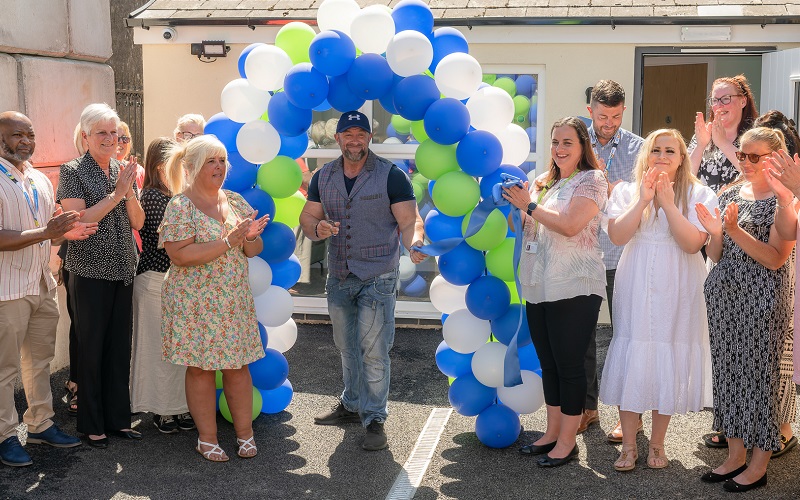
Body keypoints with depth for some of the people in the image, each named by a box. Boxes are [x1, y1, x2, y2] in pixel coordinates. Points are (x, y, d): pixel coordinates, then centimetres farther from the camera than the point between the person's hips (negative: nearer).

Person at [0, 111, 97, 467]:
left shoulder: (41, 181, 13)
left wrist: (65, 233, -1)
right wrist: (45, 232, -25)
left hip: (42, 286, 7)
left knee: (40, 359, 15)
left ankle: (40, 424, 27)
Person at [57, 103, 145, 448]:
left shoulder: (123, 171, 10)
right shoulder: (73, 171, -6)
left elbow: (138, 222, 5)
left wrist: (129, 191, -11)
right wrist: (116, 194, -18)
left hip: (123, 271, 5)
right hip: (90, 273, -5)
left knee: (120, 348, 10)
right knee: (91, 348, 4)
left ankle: (117, 418, 21)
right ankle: (92, 425, 16)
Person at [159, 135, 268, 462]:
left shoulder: (236, 202, 9)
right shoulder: (180, 206, -9)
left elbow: (254, 250, 11)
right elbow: (180, 255, -20)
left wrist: (249, 238, -13)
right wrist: (228, 241, -22)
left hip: (235, 300, 5)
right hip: (195, 304, -4)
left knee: (238, 365, 8)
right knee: (201, 368, 4)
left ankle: (245, 432, 20)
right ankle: (207, 438, 17)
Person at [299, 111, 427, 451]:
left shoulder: (391, 176, -7)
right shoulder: (323, 177, 7)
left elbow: (409, 220, -12)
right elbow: (307, 217, 10)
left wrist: (414, 245, -33)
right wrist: (317, 229, -14)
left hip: (378, 277, -5)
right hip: (339, 276, 5)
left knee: (373, 350, -6)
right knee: (347, 347, 17)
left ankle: (375, 419, 4)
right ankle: (352, 405, 34)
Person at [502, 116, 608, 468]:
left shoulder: (592, 179, -5)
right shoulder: (547, 182, 17)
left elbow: (569, 226, -18)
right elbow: (532, 227, 24)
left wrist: (530, 205, -11)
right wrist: (520, 207, 6)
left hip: (574, 287, -7)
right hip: (539, 287, 8)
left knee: (569, 365, -1)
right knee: (548, 363, 13)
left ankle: (567, 442, 9)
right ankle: (552, 432, 25)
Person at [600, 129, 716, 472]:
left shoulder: (698, 195, 2)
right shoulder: (627, 192, 7)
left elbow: (693, 243, -12)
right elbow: (617, 235, -9)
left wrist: (668, 202, -16)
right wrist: (643, 200, -15)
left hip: (677, 292, -1)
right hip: (635, 290, 1)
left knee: (668, 362, 4)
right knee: (632, 359, 1)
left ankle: (657, 444, 20)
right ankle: (629, 444, 14)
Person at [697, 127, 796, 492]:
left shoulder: (784, 200, -5)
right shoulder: (728, 195, 11)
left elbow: (776, 258, -15)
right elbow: (717, 256, 12)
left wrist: (735, 231, -23)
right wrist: (715, 233, -8)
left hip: (762, 298, -6)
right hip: (724, 294, 6)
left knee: (758, 371, 1)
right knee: (727, 368, 10)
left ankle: (758, 465, 14)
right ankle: (735, 455, 23)